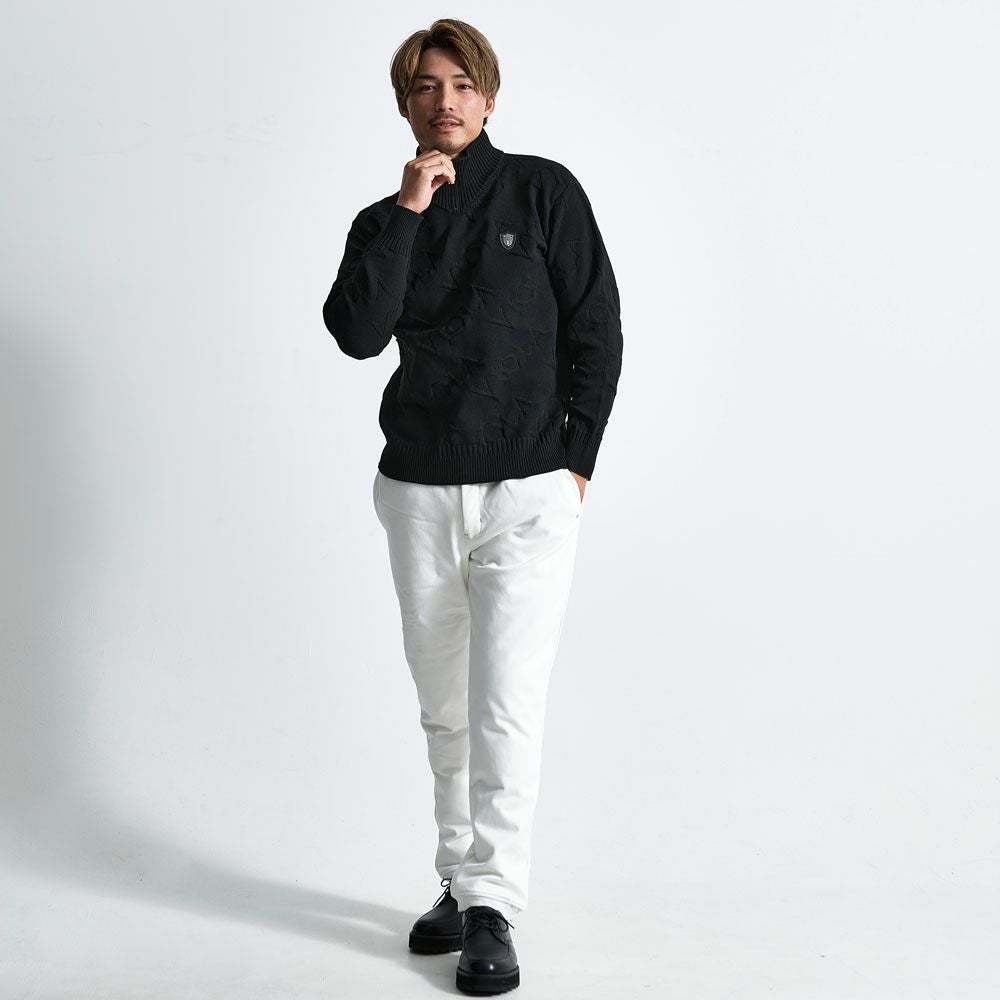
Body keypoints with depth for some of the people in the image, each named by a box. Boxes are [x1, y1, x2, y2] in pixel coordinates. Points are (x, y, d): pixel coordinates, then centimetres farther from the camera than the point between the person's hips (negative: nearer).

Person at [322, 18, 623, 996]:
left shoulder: (542, 191, 1)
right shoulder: (385, 221, 9)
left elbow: (597, 330, 1)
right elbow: (357, 333, -9)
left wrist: (576, 457, -2)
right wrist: (406, 212, -12)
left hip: (527, 492, -3)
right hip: (419, 491, 4)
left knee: (506, 706, -10)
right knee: (444, 710, 11)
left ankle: (492, 909, -2)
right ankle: (458, 883, 23)